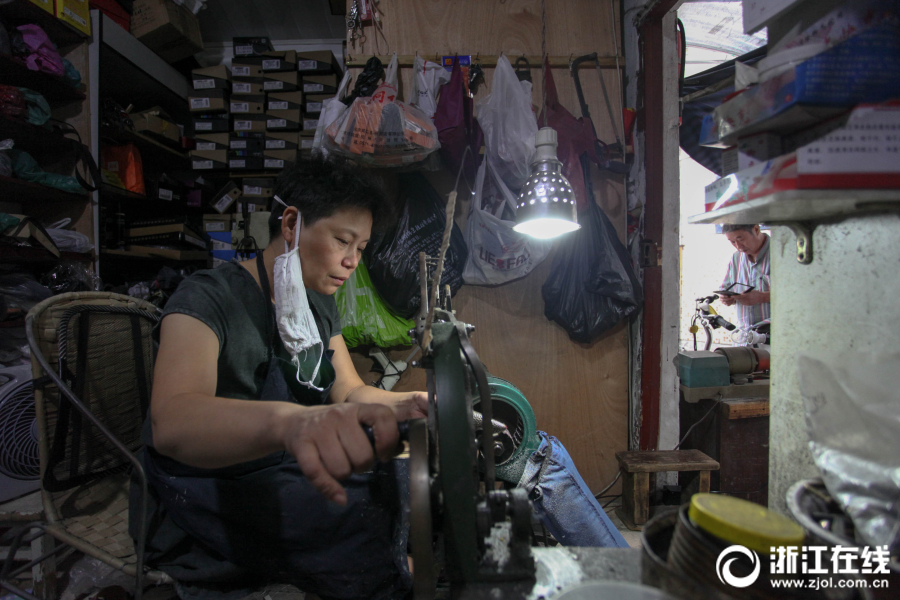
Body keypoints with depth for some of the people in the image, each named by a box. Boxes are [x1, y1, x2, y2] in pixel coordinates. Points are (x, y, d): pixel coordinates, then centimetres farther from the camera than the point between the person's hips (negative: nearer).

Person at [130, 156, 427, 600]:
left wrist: (408, 404, -11)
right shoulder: (210, 297, -17)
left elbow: (350, 392, 10)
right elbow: (172, 422, -35)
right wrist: (290, 421, -55)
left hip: (287, 477, 7)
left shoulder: (321, 305, 8)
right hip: (204, 503, -7)